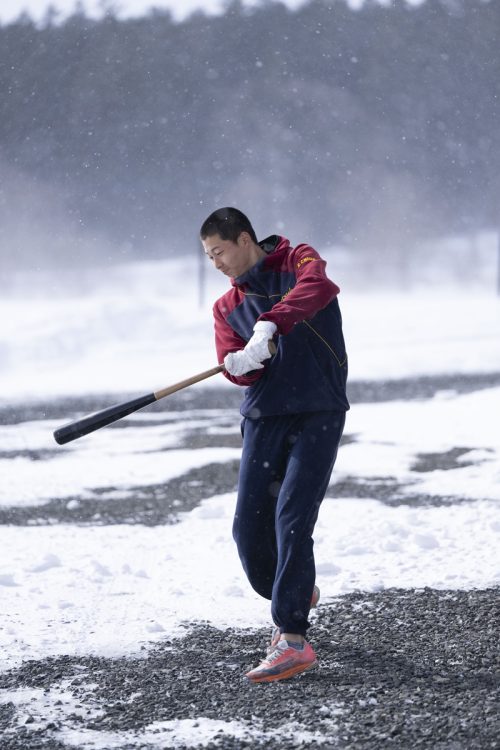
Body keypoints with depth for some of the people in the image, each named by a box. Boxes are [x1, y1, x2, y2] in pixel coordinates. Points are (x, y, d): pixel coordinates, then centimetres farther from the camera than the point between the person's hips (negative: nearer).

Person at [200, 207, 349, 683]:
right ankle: (295, 594, 30)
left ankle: (293, 640, -17)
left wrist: (269, 324, -36)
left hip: (318, 415, -5)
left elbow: (318, 288, -23)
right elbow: (234, 366, 1)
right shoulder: (227, 306, 16)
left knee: (292, 520, -16)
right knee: (249, 527, 0)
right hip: (263, 419, 5)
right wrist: (239, 362, -24)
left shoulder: (298, 262, 2)